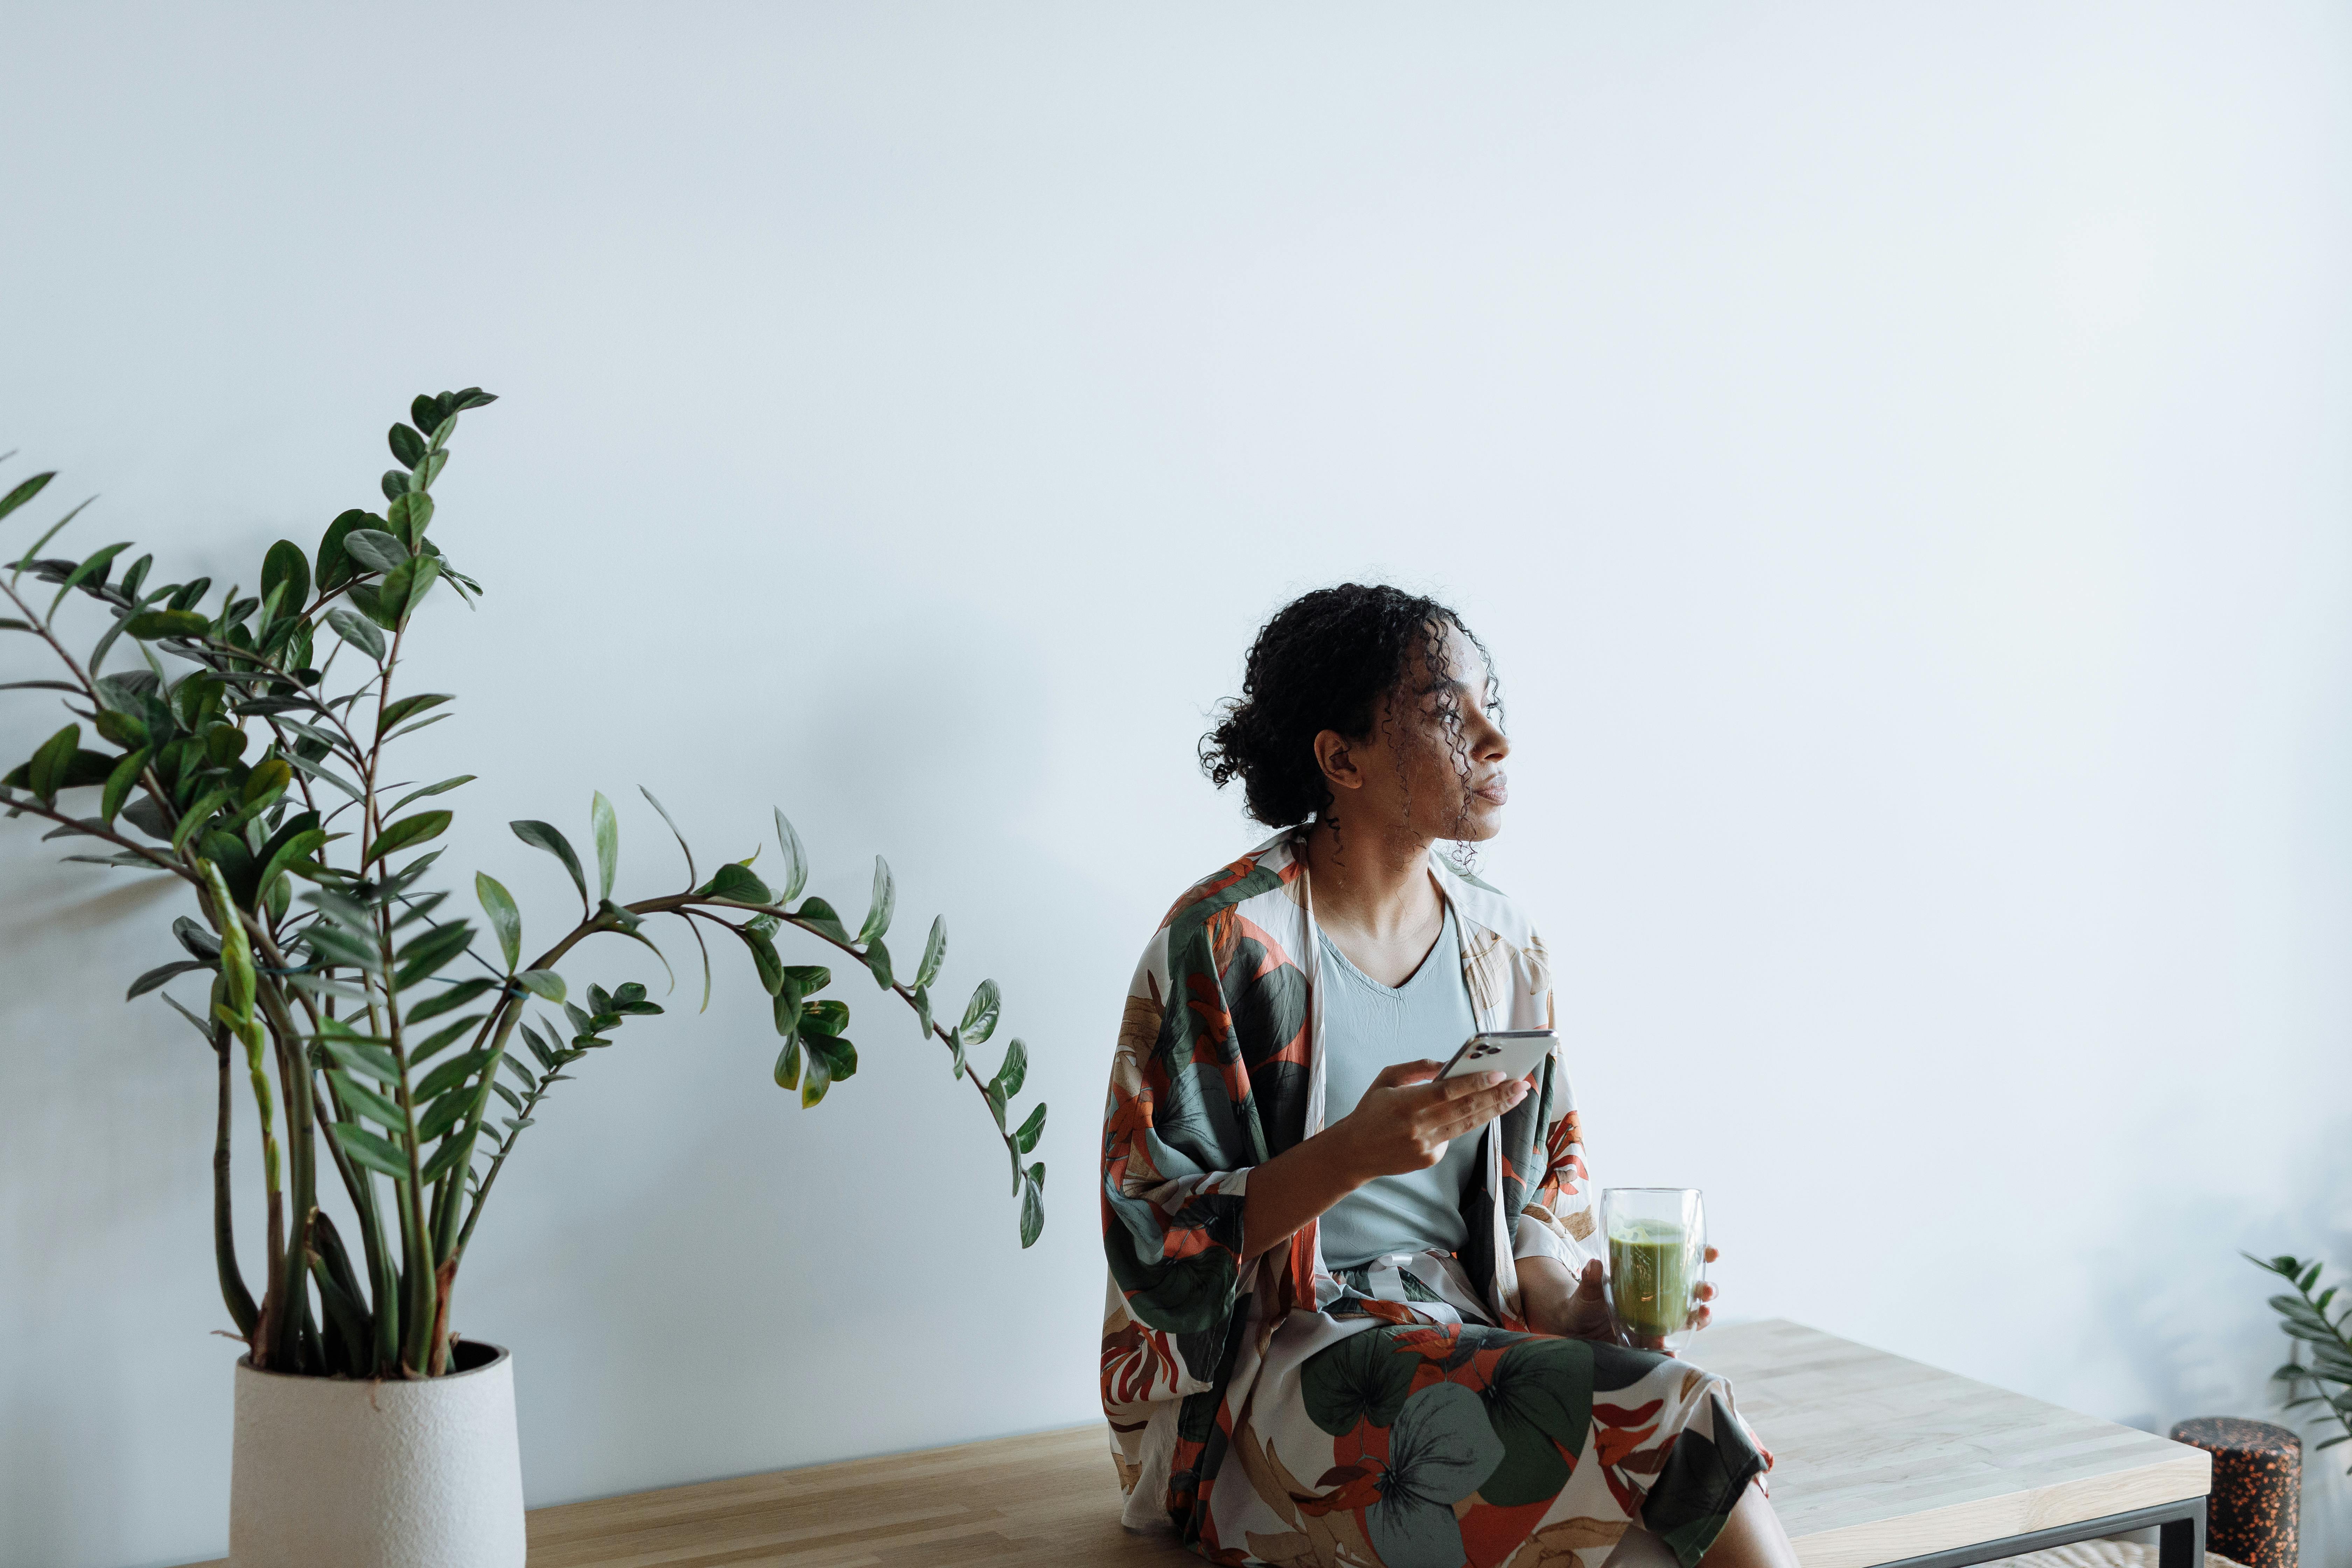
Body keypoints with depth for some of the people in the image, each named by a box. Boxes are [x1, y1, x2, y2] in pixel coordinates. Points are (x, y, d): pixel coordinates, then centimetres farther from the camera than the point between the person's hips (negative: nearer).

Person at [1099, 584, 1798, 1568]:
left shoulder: (1499, 942, 9)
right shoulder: (1225, 942, -11)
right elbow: (1156, 1242, -12)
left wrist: (1565, 1298, -5)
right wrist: (1354, 1154, -26)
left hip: (1469, 1333, 5)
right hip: (1277, 1368, -5)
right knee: (1654, 1416, -25)